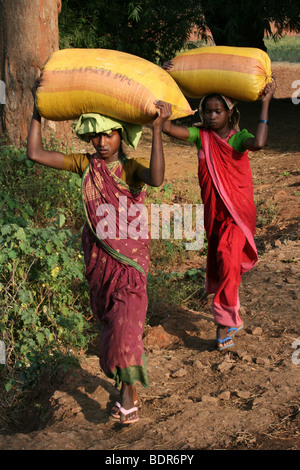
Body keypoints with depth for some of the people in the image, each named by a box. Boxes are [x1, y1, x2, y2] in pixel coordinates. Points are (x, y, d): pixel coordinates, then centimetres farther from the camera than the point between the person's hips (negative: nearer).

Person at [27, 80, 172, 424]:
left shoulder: (133, 167, -6)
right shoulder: (85, 164, 3)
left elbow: (156, 179, -32)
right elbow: (36, 154, -2)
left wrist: (157, 129, -37)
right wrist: (37, 110, -4)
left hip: (130, 255, -4)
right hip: (98, 254, 4)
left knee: (125, 319, -11)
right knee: (108, 317, 14)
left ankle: (128, 392, 2)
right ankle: (128, 383, 33)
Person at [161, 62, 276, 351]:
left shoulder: (239, 137, -9)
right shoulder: (201, 135, 0)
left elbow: (258, 143, -34)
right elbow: (167, 127, -13)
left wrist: (265, 103, -28)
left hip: (238, 212, -5)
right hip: (213, 212, 5)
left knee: (228, 258, -23)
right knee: (217, 265, 16)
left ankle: (225, 323, -13)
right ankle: (233, 318, 40)